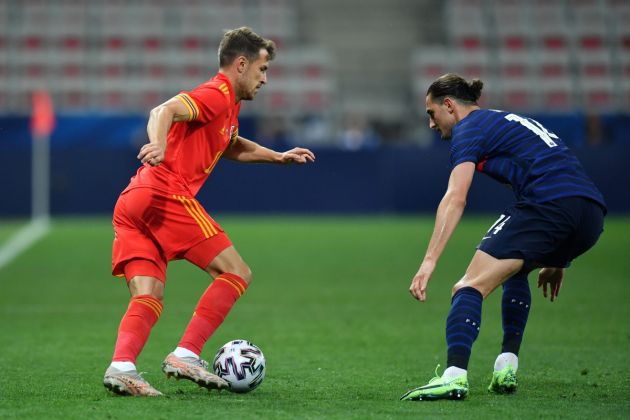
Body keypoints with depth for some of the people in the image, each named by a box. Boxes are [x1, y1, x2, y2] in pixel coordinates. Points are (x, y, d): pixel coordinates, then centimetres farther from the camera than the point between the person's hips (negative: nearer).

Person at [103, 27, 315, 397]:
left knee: (148, 299, -1)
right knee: (236, 273, -3)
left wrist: (278, 157, 41)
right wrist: (158, 146, -41)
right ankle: (186, 356, -9)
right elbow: (166, 110, -22)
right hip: (166, 196, -10)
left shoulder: (228, 104, 28)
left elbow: (231, 147, 49)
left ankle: (121, 366, -22)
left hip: (132, 203, 10)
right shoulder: (217, 95, -3)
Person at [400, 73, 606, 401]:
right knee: (515, 268, 32)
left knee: (470, 288, -11)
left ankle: (455, 375, -32)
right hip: (592, 214, 9)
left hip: (547, 205, -9)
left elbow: (455, 199, -9)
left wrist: (429, 261, -16)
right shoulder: (510, 121, 34)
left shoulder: (470, 128, 7)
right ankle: (506, 369, 20)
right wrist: (555, 257, 41)